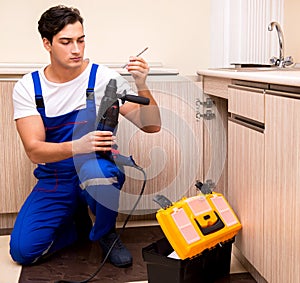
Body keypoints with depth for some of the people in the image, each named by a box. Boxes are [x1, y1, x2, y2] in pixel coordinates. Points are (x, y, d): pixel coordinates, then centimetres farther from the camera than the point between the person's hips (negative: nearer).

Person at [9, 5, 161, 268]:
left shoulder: (103, 78, -9)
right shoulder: (27, 87, -5)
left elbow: (151, 126, -12)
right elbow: (34, 150, -16)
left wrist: (142, 87, -31)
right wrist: (77, 147, -35)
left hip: (99, 171, -2)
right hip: (54, 181, 2)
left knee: (95, 169, -38)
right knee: (23, 251, -14)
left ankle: (105, 233, -6)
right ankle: (79, 223, 16)